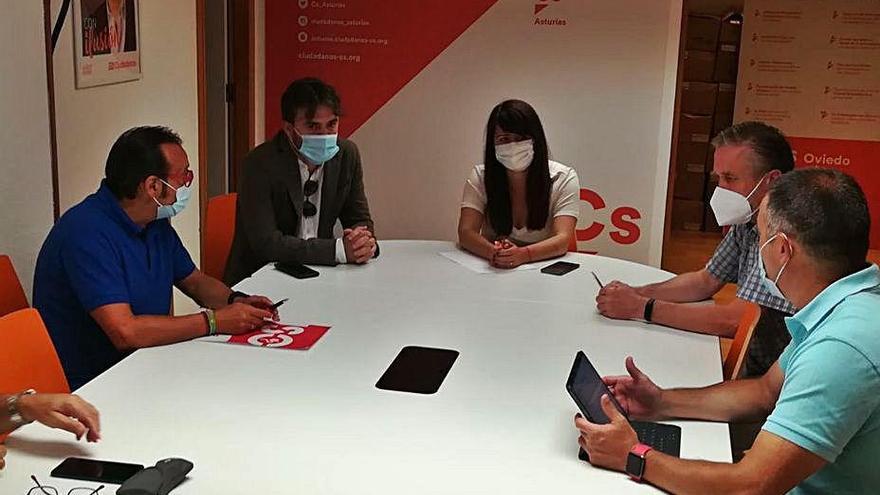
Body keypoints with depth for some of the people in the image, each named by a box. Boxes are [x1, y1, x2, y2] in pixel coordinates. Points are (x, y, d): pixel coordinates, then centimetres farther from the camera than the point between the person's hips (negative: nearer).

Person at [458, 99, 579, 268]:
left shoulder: (564, 178, -5)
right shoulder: (479, 177, 0)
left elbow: (562, 239, -14)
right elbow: (466, 232, -9)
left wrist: (523, 254, -34)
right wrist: (494, 253, -30)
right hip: (494, 271, 1)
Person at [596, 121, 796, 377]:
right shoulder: (747, 223, 6)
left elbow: (733, 321, -28)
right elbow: (706, 281, 16)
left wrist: (642, 307, -21)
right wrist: (638, 293, -1)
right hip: (751, 366, 8)